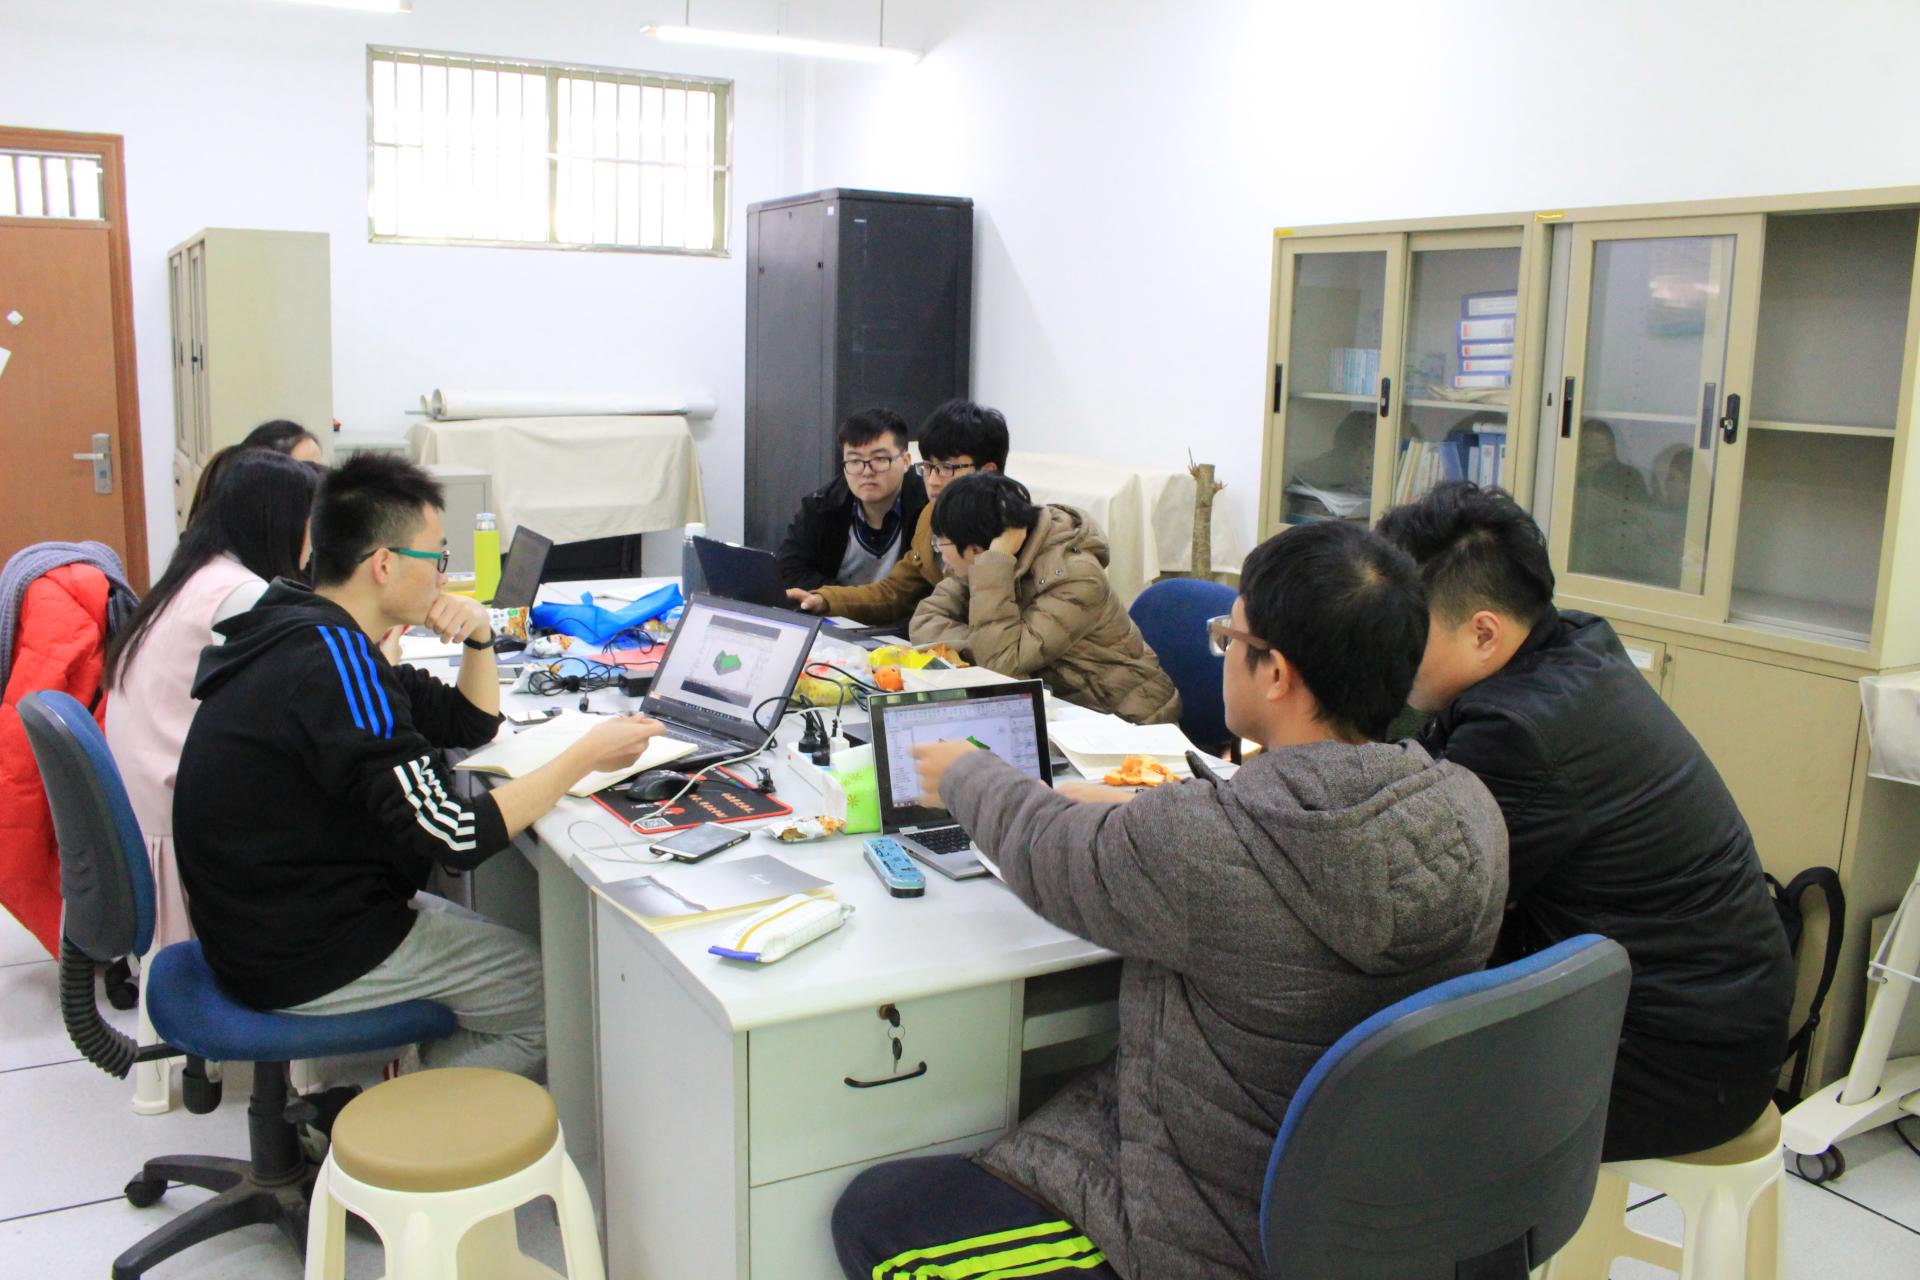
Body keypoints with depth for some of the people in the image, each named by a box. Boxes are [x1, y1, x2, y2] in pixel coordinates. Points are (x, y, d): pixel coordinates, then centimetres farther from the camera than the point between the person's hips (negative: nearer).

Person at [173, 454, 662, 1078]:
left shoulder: (317, 638, 7)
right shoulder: (332, 661, -25)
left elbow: (471, 724, 16)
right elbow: (455, 836, -28)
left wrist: (479, 637, -2)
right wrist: (587, 755, -20)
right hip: (308, 959, -10)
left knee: (512, 947, 21)